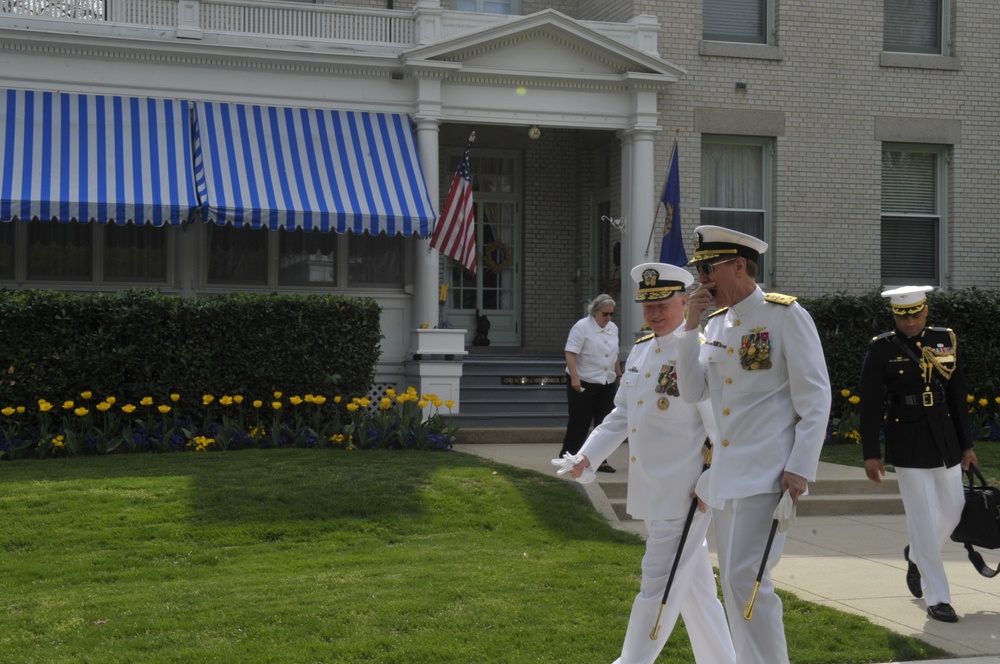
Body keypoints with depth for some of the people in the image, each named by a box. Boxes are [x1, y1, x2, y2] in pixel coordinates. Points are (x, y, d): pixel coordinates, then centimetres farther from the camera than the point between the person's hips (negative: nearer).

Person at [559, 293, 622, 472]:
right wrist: (575, 378, -25)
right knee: (579, 423, 0)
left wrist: (619, 375, 18)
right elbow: (571, 354, -18)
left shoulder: (613, 328, 10)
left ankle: (601, 460, 12)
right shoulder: (582, 327, -12)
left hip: (607, 384, 6)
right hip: (583, 384, -6)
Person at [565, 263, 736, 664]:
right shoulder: (640, 351, 11)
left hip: (685, 491, -8)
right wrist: (587, 454, 11)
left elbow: (721, 425, -15)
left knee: (659, 583, -3)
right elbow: (622, 414, 19)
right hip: (651, 491, 8)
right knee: (694, 585, 17)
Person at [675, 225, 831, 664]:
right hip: (725, 473, 7)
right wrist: (690, 327, -1)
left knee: (746, 577, -14)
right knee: (734, 581, 11)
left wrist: (800, 468, -16)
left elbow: (815, 398, -9)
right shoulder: (716, 324, 13)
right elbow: (693, 393, 8)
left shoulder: (785, 315, -7)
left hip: (766, 473, -7)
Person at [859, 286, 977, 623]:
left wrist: (966, 443, 10)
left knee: (953, 511, 13)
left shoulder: (945, 341, 5)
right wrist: (871, 454, -9)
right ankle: (937, 598, 5)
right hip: (908, 446, -5)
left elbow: (958, 395, 10)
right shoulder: (882, 349, -6)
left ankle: (916, 556, 42)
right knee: (923, 520, -4)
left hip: (945, 440, 5)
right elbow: (870, 404, -6)